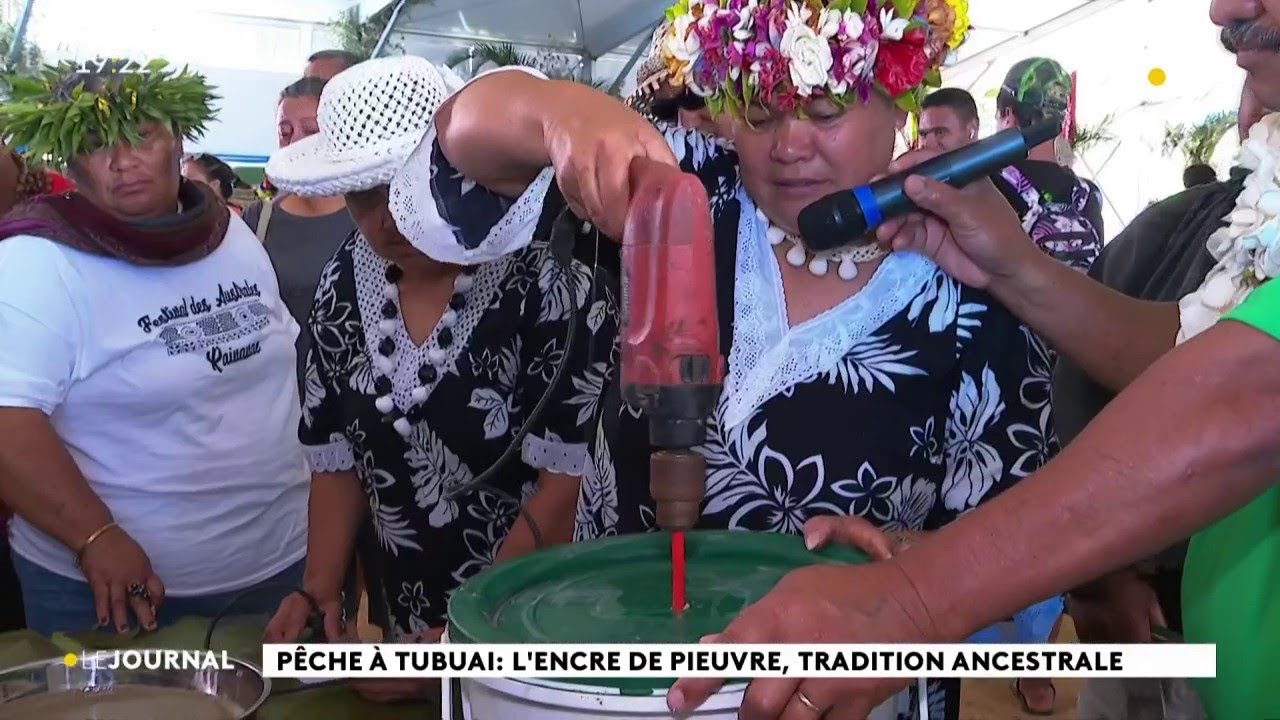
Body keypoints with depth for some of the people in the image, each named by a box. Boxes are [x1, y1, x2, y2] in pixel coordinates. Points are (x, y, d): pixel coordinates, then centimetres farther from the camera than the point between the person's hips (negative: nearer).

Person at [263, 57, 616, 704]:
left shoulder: (552, 295, -19)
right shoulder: (344, 288, -3)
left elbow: (563, 489, -19)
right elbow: (337, 458, 5)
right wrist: (317, 597, -3)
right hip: (407, 623, 5)